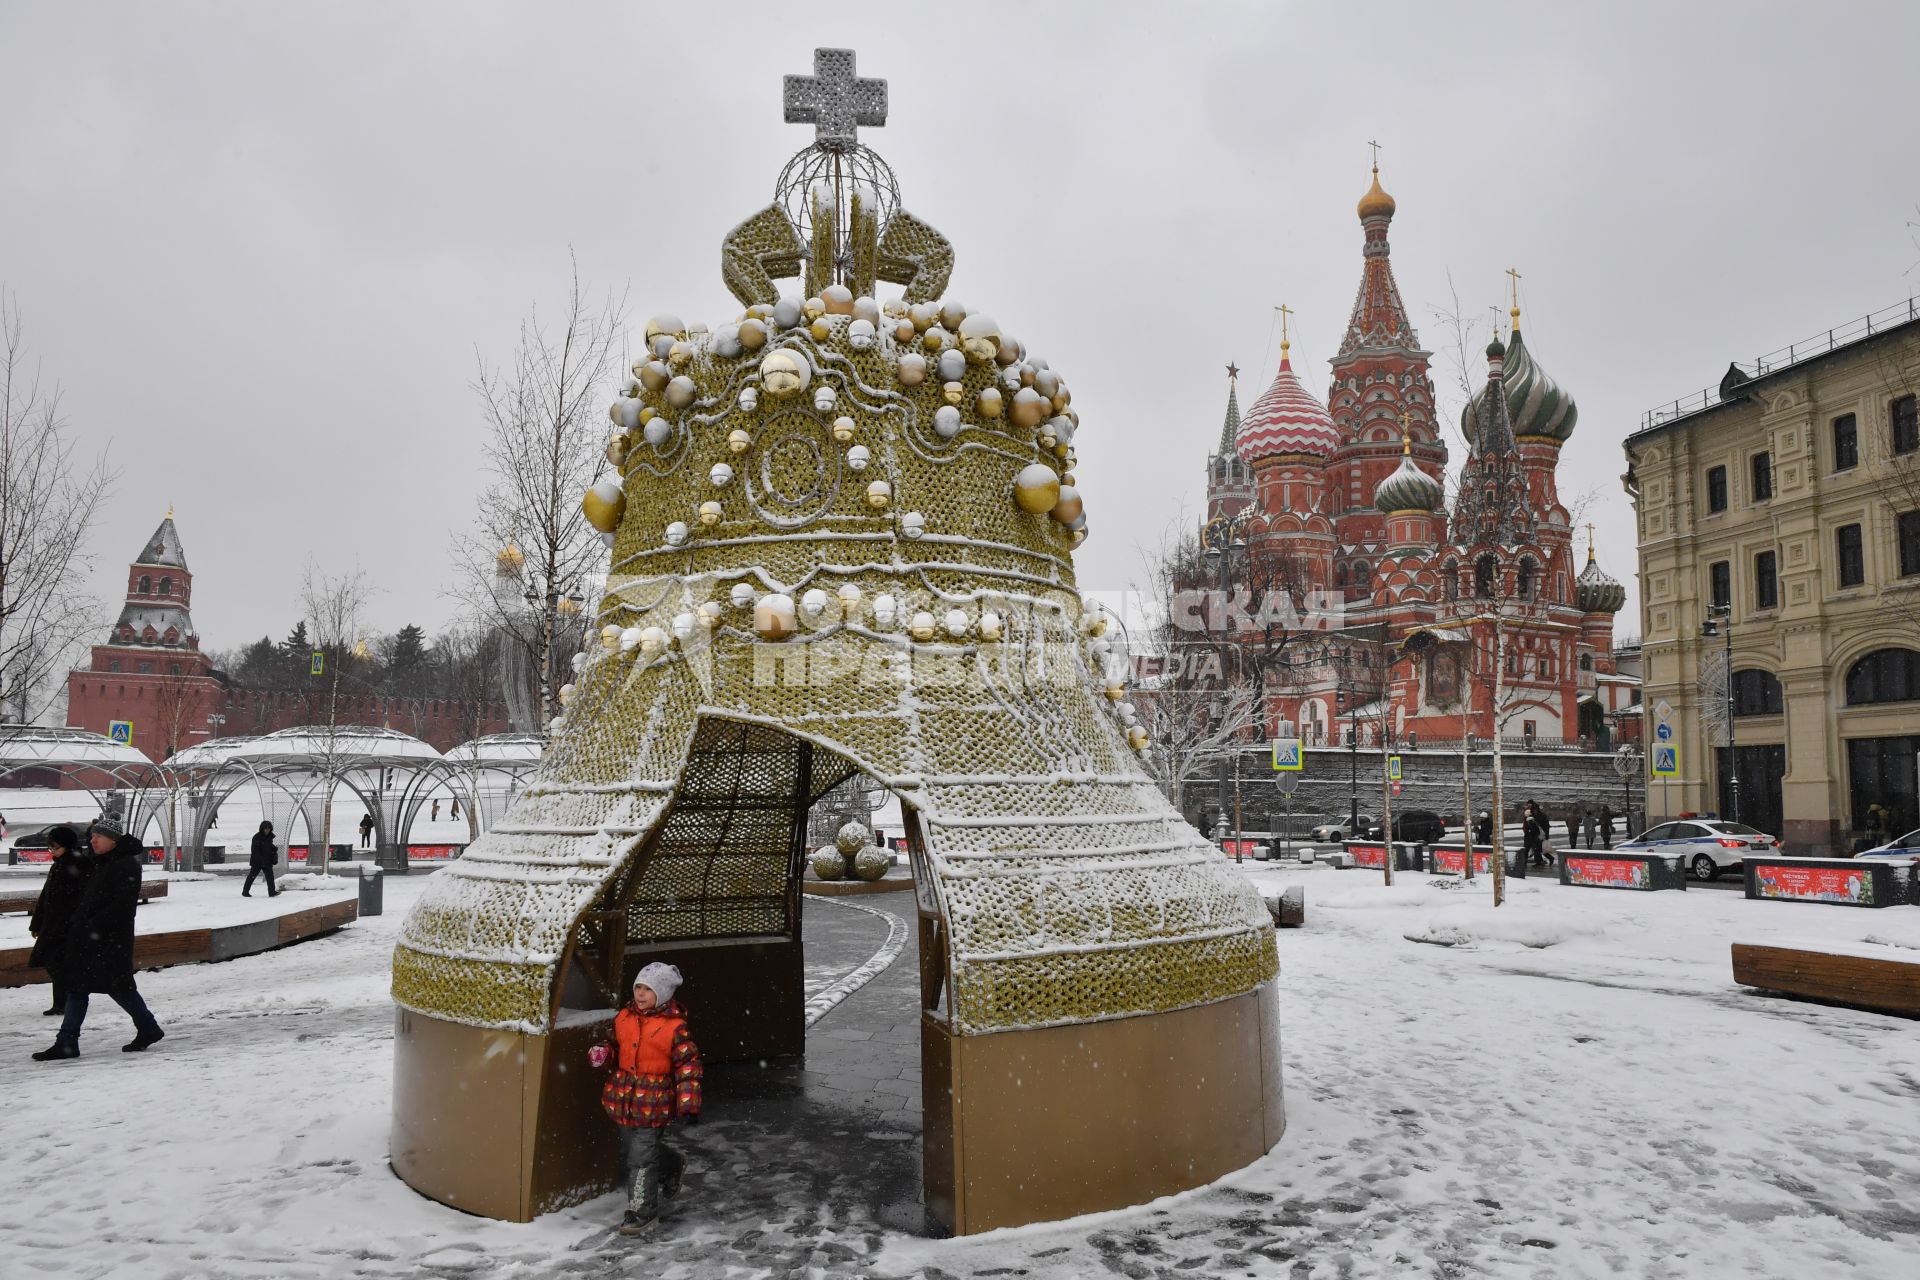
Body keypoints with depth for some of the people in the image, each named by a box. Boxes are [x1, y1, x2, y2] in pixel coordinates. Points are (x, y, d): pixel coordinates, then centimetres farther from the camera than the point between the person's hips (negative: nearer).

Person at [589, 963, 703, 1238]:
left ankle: (643, 1214, 8)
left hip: (654, 1104, -6)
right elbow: (616, 1047, 22)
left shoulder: (674, 1027, -11)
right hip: (624, 1099, 7)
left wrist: (689, 1104, -13)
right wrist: (603, 1052, -2)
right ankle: (672, 1165, 48)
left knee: (641, 1158, -6)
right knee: (633, 1147, 21)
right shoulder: (624, 1017, 5)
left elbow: (688, 1065, -9)